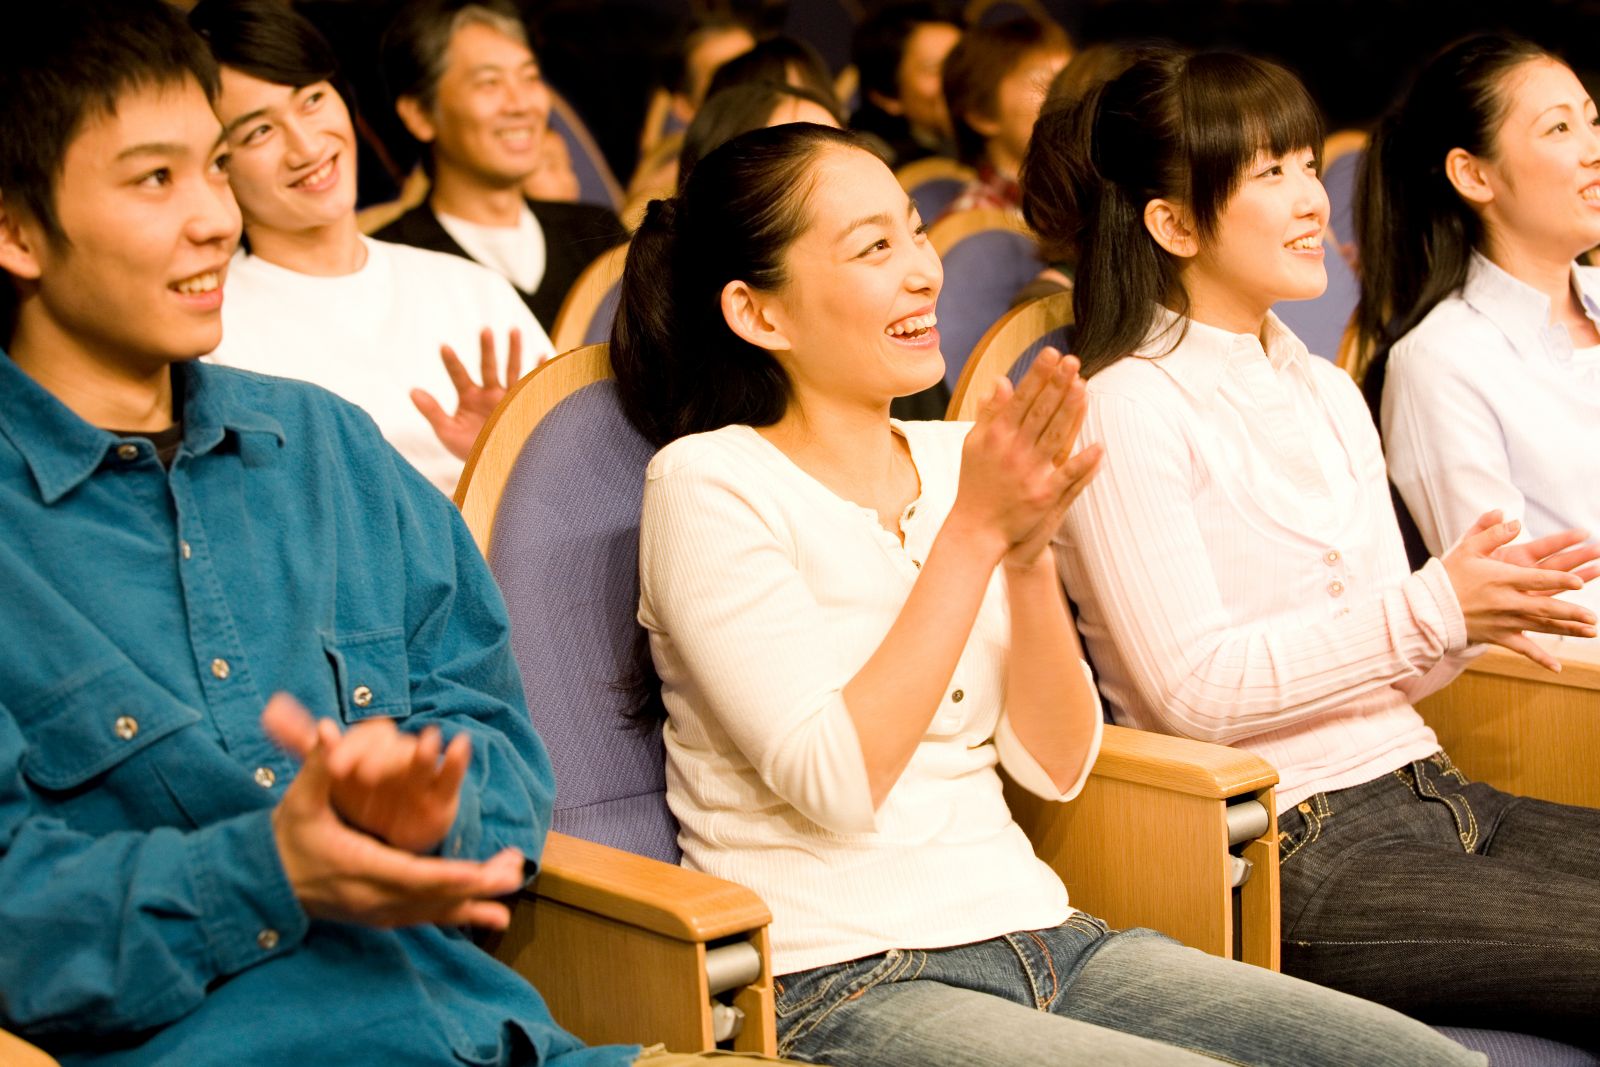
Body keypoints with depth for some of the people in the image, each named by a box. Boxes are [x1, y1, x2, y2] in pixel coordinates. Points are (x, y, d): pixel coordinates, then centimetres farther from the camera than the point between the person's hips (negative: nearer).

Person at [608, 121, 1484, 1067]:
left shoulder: (950, 460, 11)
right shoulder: (708, 482, -7)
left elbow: (1056, 767, 6)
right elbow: (835, 785, -15)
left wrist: (1031, 552, -10)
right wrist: (974, 533, -15)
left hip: (1034, 933, 6)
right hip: (839, 986, -6)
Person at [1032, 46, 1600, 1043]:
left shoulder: (1328, 392, 17)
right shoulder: (1127, 409, -7)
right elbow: (1192, 688, -15)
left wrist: (1479, 609, -4)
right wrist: (1429, 608, -17)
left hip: (1432, 791, 8)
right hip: (1296, 857, -8)